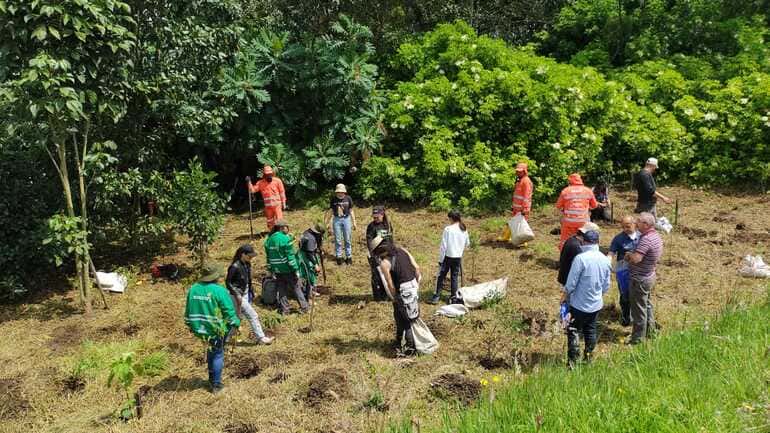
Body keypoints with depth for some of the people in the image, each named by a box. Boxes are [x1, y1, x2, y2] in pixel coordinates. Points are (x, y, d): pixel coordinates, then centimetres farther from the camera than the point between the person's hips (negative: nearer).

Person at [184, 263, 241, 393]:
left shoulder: (193, 289, -2)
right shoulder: (219, 290, -19)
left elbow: (188, 311, 8)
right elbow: (229, 312, -14)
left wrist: (190, 326, 21)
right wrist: (236, 323, 3)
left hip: (199, 329, 5)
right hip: (216, 330, -5)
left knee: (211, 349, 26)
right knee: (218, 354, 11)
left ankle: (212, 378, 35)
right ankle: (216, 384, 17)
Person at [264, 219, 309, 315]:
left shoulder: (269, 240, 4)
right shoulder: (286, 239, -17)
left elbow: (269, 257, 9)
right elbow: (290, 256, -18)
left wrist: (271, 270, 16)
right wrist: (296, 269, -12)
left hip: (277, 271, 6)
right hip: (288, 269, -5)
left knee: (282, 290, 15)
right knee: (296, 288, 8)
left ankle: (284, 310, 20)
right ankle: (304, 307, 15)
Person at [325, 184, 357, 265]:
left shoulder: (348, 199, 0)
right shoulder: (333, 199, 0)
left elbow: (351, 211, 7)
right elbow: (330, 211, 7)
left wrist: (354, 222, 6)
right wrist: (326, 222, 8)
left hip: (346, 219, 0)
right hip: (336, 220, 0)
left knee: (348, 240, 5)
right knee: (338, 240, 4)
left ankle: (348, 256, 14)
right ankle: (339, 256, 14)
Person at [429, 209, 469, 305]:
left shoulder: (448, 229, -16)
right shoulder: (464, 229, 0)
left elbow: (443, 246, -13)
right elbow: (467, 244, 12)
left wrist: (440, 259, -6)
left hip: (448, 256, -4)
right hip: (458, 257, 4)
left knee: (441, 276, 8)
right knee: (455, 277, 13)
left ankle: (436, 296, 11)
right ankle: (453, 298, 15)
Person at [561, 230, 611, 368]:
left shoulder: (580, 258, -21)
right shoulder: (605, 260, -2)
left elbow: (571, 282, -17)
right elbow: (606, 285, 6)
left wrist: (565, 294, 0)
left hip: (580, 303, -5)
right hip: (596, 303, 5)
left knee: (574, 331, 4)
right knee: (591, 330, 19)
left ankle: (572, 361, 4)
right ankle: (588, 357, 29)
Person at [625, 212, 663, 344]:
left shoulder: (646, 239, -28)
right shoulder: (656, 236, 3)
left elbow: (636, 258, -36)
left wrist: (629, 254, -12)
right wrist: (632, 255, 7)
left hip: (640, 279, -10)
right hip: (649, 276, 10)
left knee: (639, 309, 2)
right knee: (647, 305, 24)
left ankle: (638, 338, 13)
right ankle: (650, 331, 38)